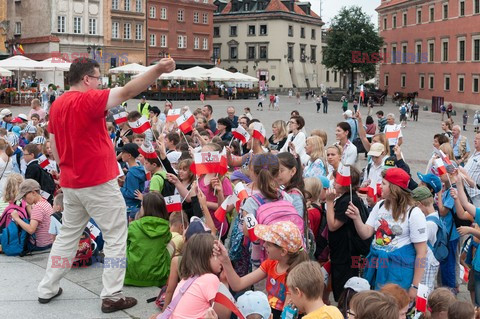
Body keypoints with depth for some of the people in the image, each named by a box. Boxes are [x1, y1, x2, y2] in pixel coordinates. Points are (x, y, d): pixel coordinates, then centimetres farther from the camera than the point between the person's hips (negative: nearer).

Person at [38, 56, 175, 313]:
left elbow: (53, 145, 15)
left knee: (68, 234, 20)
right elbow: (126, 92, -30)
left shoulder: (57, 104, 8)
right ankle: (112, 296, 2)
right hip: (98, 183, -8)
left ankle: (47, 289, 26)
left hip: (71, 183, 8)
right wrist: (158, 70, -39)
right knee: (116, 237, 2)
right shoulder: (88, 99, -16)